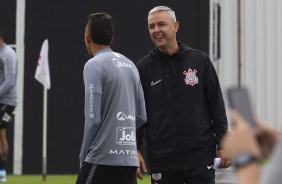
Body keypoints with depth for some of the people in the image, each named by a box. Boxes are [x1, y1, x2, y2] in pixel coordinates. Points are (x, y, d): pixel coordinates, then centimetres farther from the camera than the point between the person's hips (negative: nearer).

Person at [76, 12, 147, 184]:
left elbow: (93, 118, -12)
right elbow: (142, 117, 15)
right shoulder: (130, 65, 14)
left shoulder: (94, 65, -8)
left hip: (103, 158, -7)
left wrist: (84, 156, -2)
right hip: (130, 158, 7)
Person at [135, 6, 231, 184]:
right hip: (162, 161, 0)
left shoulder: (200, 60, 2)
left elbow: (216, 105, 4)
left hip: (201, 157, 0)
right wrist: (135, 150, -5)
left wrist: (223, 144, 0)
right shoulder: (143, 67, 2)